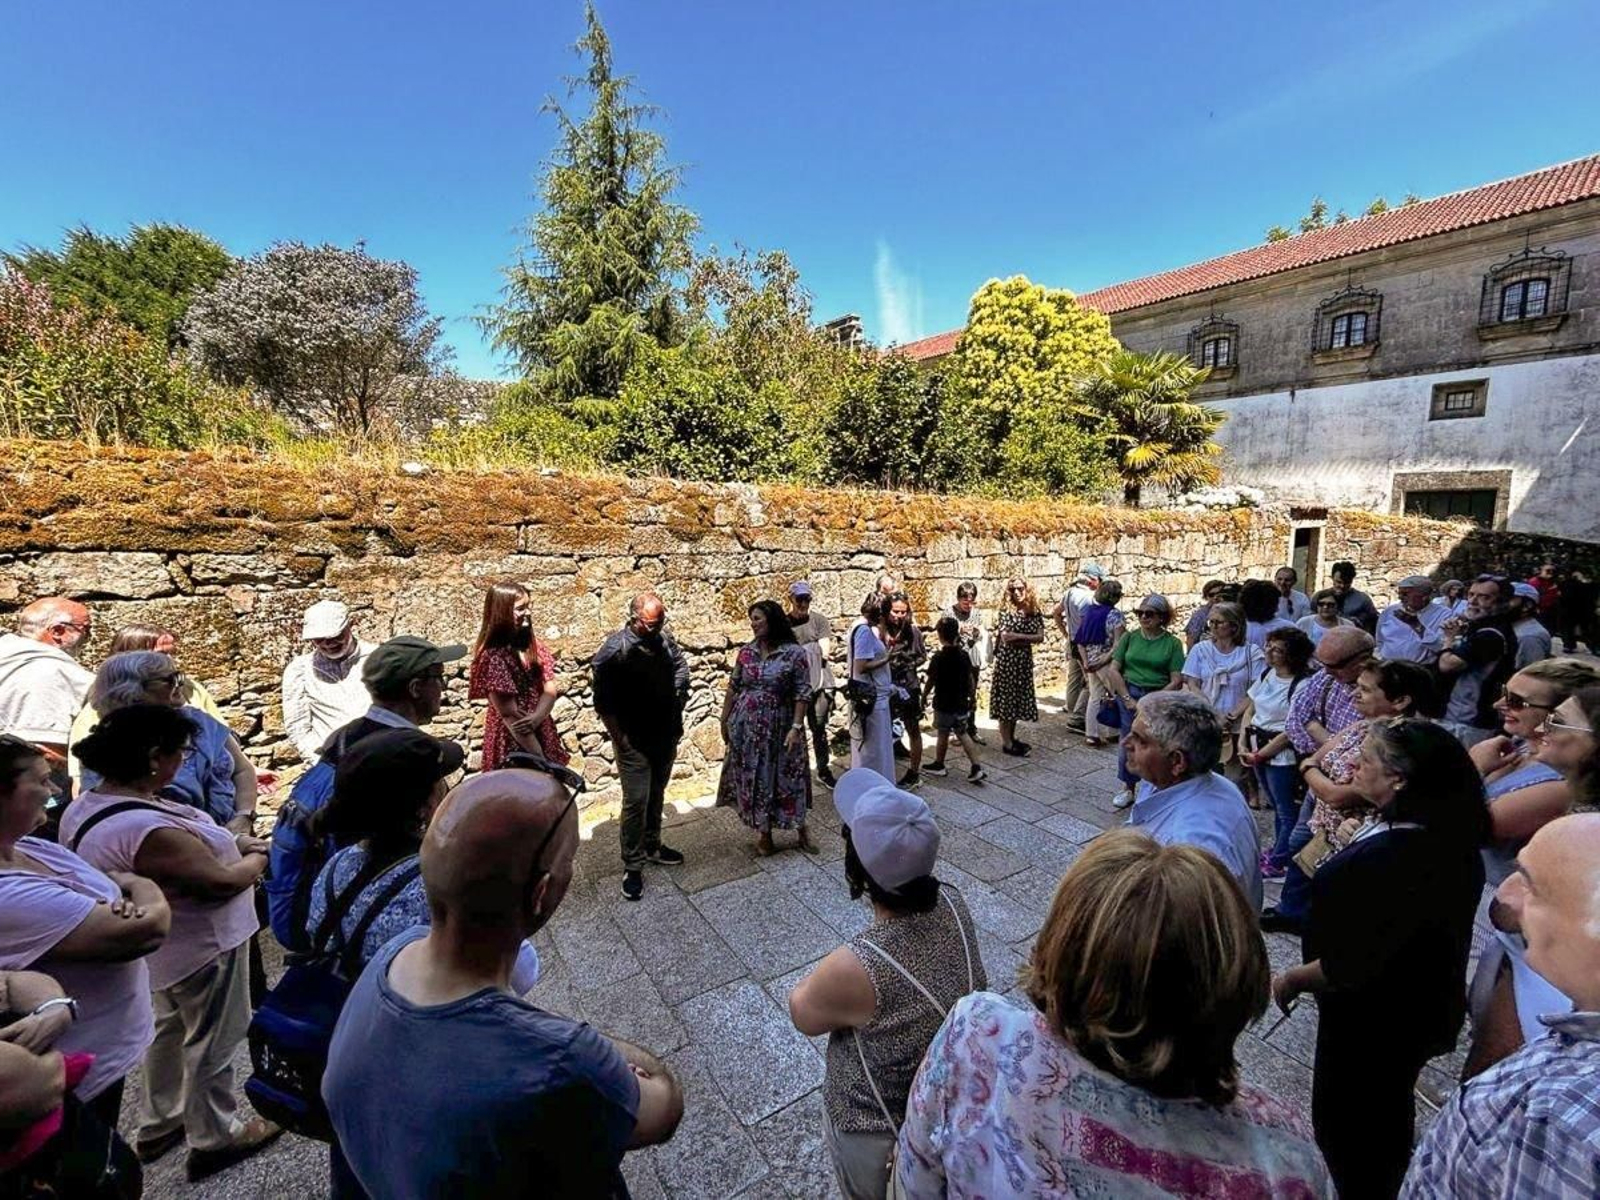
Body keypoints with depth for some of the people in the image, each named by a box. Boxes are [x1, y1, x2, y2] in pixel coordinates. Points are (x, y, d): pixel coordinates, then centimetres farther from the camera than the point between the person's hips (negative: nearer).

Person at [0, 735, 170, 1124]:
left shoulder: (32, 847, -4)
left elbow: (130, 880, 5)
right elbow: (151, 926, -32)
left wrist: (136, 889, -18)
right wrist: (151, 906, -11)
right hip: (77, 1075, -8)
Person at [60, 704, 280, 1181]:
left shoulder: (85, 806, -6)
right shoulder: (147, 831, -37)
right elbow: (223, 881, -27)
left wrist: (233, 841, -4)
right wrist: (260, 859, -9)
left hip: (160, 947, 9)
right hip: (202, 948, -9)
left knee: (168, 1031, 29)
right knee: (210, 1045, 13)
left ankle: (158, 1125, 47)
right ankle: (214, 1140, 32)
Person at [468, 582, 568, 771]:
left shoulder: (534, 646, 5)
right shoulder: (493, 656, -17)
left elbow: (550, 689, -1)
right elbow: (509, 715, -19)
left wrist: (536, 717, -23)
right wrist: (540, 759, -19)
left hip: (541, 734, 7)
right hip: (511, 743, -6)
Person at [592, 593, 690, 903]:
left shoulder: (664, 640, -2)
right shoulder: (614, 651, -19)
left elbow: (681, 667, 17)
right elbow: (603, 703, -15)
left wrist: (678, 705, 9)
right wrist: (618, 737, -15)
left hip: (666, 735, 6)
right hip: (634, 741, -6)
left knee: (656, 794, 19)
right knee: (636, 801, -2)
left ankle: (652, 846, 37)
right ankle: (632, 867, 12)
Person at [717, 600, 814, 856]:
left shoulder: (794, 653, -10)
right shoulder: (746, 651, 2)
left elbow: (802, 694, -10)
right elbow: (733, 688, 8)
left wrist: (796, 727, -16)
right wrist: (724, 720, 8)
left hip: (778, 727, -3)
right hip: (746, 726, 4)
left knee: (786, 777, 6)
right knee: (752, 778, 10)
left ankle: (800, 830, 24)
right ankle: (763, 831, 26)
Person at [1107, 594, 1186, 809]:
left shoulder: (1172, 643, -3)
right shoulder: (1129, 637, 2)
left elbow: (1177, 681, -7)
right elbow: (1114, 669, 2)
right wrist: (1127, 698, -5)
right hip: (1129, 696, 2)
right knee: (1128, 742, 8)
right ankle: (1128, 788, 25)